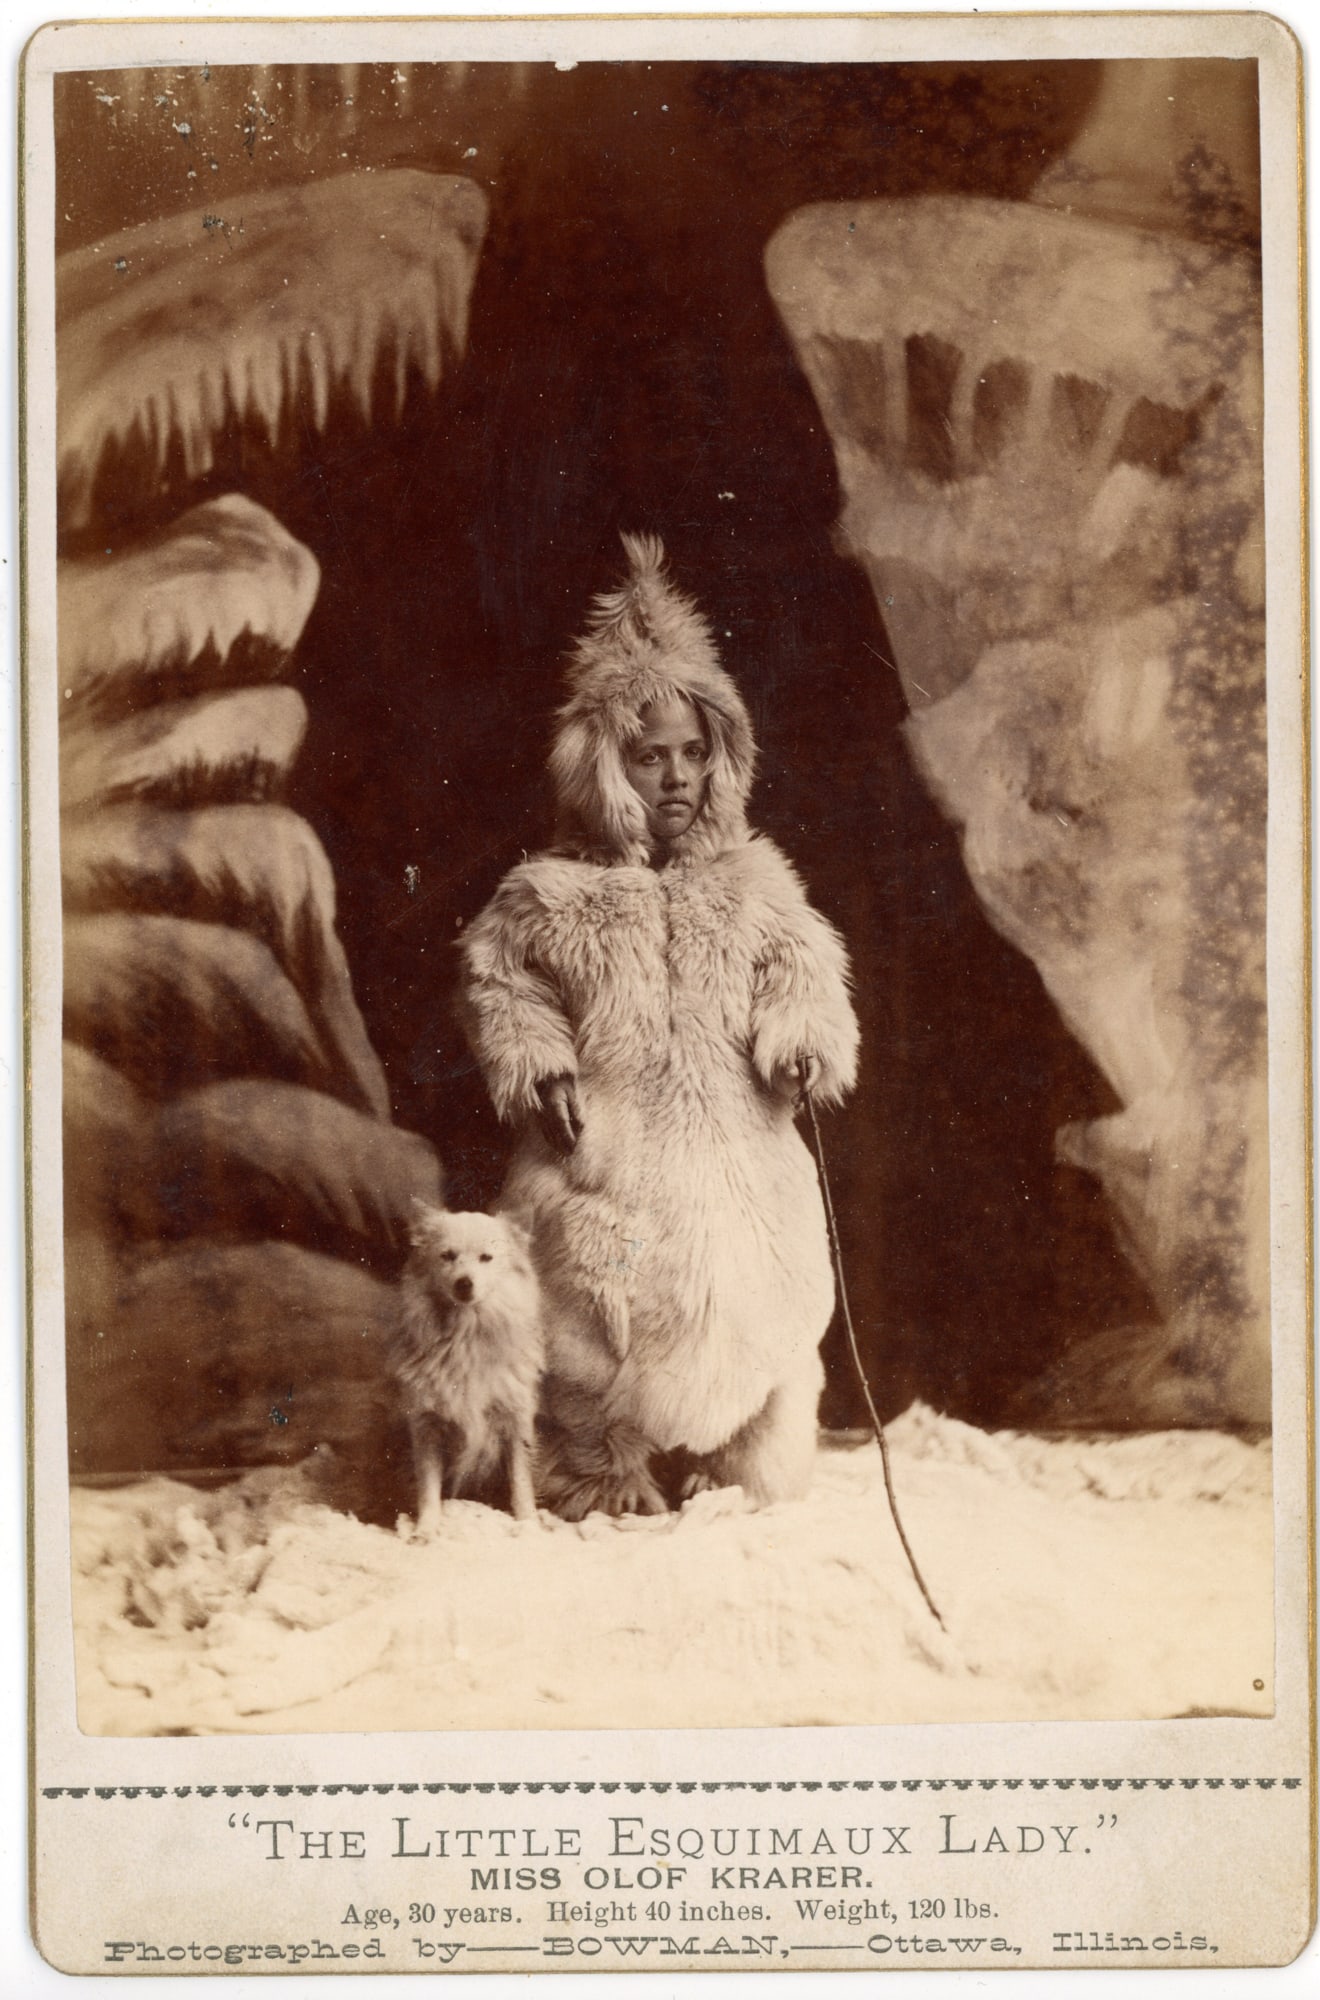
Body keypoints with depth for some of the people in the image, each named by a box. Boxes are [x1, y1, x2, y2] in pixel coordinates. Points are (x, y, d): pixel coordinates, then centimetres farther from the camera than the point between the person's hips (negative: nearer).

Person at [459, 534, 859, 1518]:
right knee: (602, 1335, 2)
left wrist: (804, 1030, -9)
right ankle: (606, 1481, 22)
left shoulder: (754, 885, 6)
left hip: (738, 1164, 3)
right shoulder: (548, 897, -1)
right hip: (606, 1165, -2)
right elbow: (497, 976, 8)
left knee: (753, 1327, 9)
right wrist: (532, 1058, -7)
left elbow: (803, 965, 11)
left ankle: (752, 1480, 29)